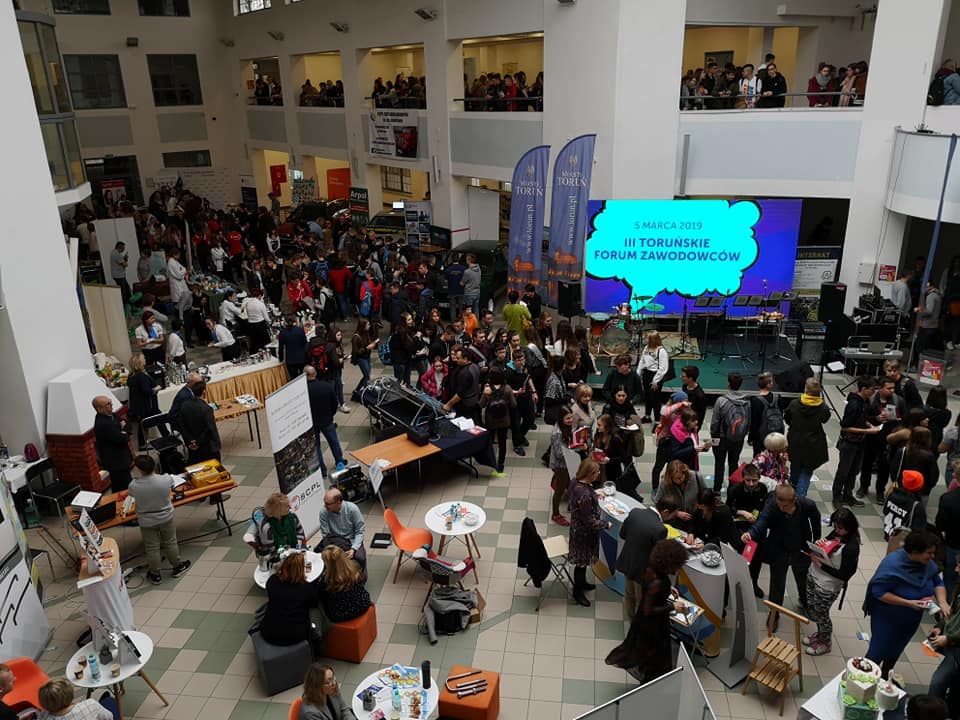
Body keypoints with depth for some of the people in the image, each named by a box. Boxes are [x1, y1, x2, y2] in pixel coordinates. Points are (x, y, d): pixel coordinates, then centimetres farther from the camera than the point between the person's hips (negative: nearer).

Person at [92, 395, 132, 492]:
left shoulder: (110, 415, 2)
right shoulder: (103, 424, -28)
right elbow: (123, 439, -26)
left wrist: (123, 425, -13)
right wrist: (125, 433, -4)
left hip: (119, 458, 10)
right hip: (116, 462, -10)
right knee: (123, 489, -2)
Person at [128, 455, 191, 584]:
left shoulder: (134, 485, -25)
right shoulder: (165, 480, -24)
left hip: (146, 522, -1)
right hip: (166, 518, 1)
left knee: (152, 548, 15)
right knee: (170, 543, 20)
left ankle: (155, 575, 30)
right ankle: (177, 567, 36)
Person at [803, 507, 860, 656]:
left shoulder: (851, 547, -25)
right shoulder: (836, 533, -5)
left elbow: (844, 575, -22)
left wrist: (821, 565, -24)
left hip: (827, 587, -7)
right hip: (813, 575, 7)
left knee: (821, 615, 15)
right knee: (811, 610, 22)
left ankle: (825, 642, 41)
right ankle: (820, 634, 49)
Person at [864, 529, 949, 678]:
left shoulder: (927, 563, -13)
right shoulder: (892, 564, -31)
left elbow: (937, 582, 0)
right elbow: (878, 592, -28)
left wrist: (942, 602, -18)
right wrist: (908, 603, -32)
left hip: (911, 619, 6)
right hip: (887, 618, -6)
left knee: (895, 650, 24)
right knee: (878, 651, 5)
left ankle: (884, 677, 46)